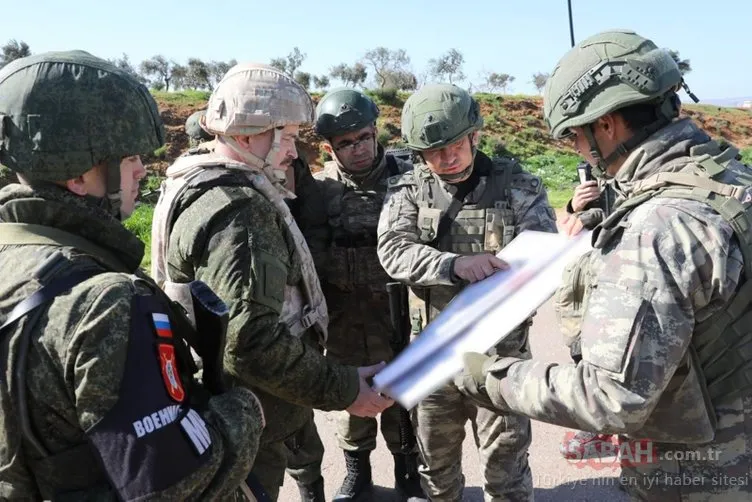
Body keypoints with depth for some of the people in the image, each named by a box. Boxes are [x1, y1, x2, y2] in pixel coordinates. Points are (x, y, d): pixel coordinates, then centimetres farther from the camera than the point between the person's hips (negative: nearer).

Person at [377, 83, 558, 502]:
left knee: (506, 467, 12)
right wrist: (455, 264, -33)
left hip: (500, 350, -1)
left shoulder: (517, 184, -4)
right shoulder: (408, 190, -2)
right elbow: (394, 252, -17)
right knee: (435, 460, 21)